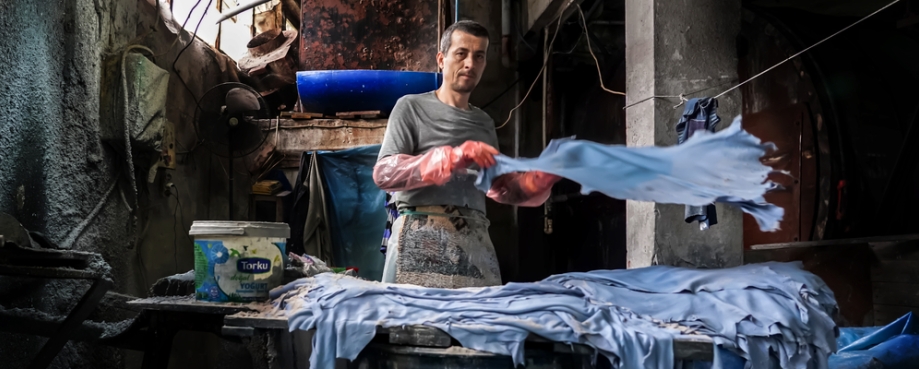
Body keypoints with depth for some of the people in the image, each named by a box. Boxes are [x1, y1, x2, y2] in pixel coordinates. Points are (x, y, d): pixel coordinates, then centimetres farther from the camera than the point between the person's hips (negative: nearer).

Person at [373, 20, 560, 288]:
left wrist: (542, 179, 0)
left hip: (475, 241, 4)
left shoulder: (484, 123, 21)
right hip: (420, 239, -4)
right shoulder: (412, 107, 6)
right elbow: (383, 173, -6)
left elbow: (501, 189, 19)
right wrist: (452, 157, -17)